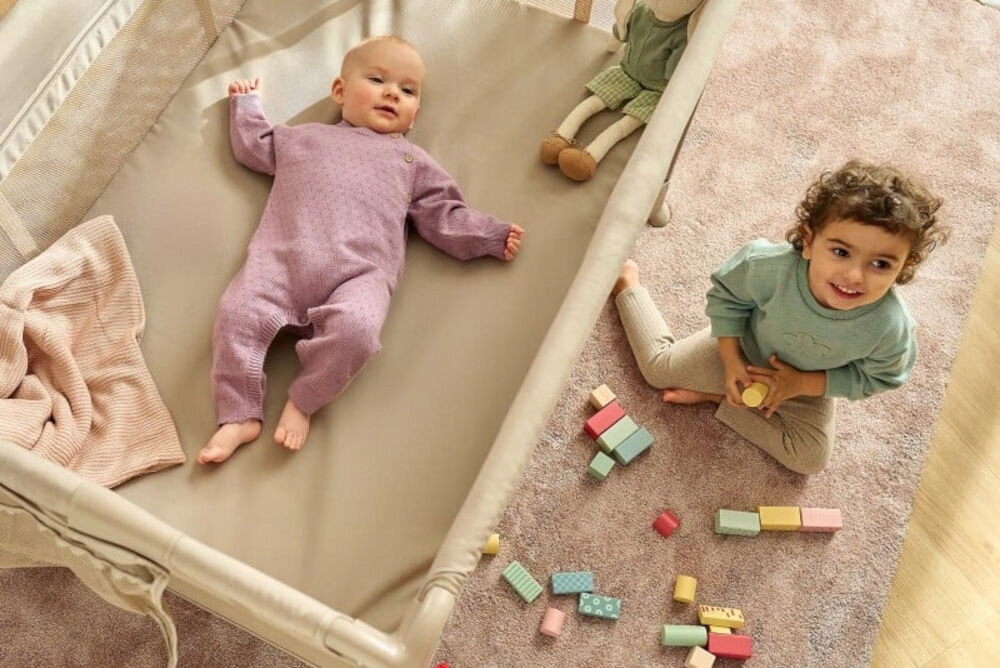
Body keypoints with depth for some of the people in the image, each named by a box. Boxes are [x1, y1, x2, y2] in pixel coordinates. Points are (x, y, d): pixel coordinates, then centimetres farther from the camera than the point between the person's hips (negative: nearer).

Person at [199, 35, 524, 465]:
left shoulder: (412, 161, 27)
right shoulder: (303, 138, 31)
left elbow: (443, 217, 20)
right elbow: (253, 146, 40)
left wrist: (494, 236, 10)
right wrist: (246, 104, 44)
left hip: (359, 271, -1)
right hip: (281, 258, 2)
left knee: (356, 327, -33)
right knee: (238, 313, -22)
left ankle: (302, 402, -13)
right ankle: (240, 416, -13)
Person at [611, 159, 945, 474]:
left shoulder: (890, 326, -38)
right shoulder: (771, 267, -42)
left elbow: (875, 377, -15)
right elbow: (727, 295, -18)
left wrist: (802, 384, -24)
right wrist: (731, 362, -21)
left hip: (809, 383, 2)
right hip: (743, 350, -1)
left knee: (810, 459, -8)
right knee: (658, 368, 8)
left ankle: (717, 395, 2)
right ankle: (627, 282, 30)